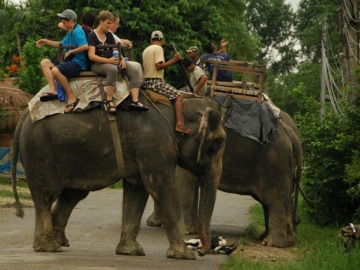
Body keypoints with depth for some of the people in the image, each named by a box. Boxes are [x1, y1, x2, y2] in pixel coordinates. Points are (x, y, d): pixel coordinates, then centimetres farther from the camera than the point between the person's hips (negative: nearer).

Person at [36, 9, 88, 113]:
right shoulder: (70, 32, 19)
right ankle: (53, 90, -15)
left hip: (78, 63, -11)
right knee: (44, 63, 5)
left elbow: (85, 46, -28)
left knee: (56, 70, -34)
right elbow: (61, 44, 33)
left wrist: (70, 51, -18)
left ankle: (71, 98, -26)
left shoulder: (77, 31, -14)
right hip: (69, 61, 11)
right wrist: (45, 41, 25)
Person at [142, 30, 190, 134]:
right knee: (179, 96, -8)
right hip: (156, 81, -9)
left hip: (146, 82, 9)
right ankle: (179, 125, -21)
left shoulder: (146, 50, 17)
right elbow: (159, 66, -19)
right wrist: (173, 60, -15)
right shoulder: (158, 48, -9)